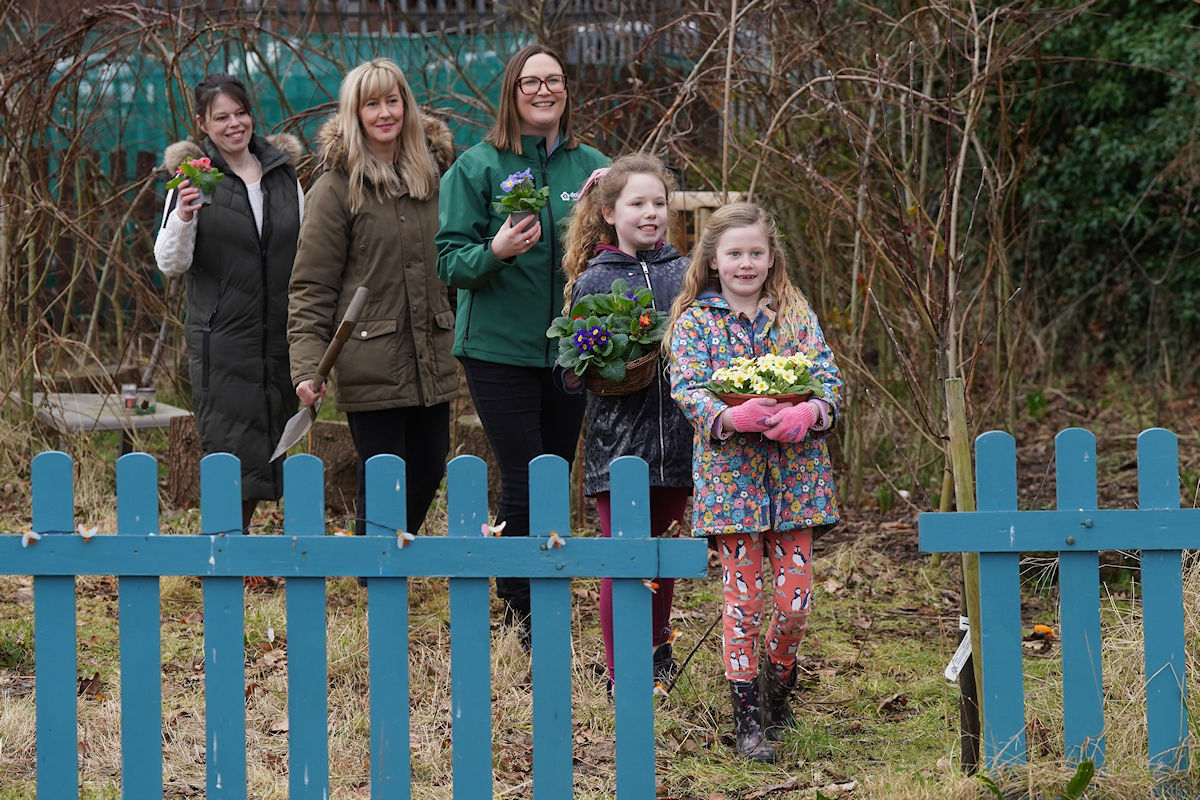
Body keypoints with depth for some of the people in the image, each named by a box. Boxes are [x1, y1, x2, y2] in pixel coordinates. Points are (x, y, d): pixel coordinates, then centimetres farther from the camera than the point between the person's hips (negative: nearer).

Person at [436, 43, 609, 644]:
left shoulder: (592, 167, 6)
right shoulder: (477, 167, -3)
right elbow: (451, 261, -6)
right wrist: (496, 251, -25)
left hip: (569, 345, 4)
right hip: (499, 347, -4)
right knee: (523, 481, -7)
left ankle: (540, 600, 25)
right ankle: (520, 605, 9)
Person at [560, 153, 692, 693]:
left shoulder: (684, 273, 6)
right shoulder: (591, 280, -1)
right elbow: (571, 367, 1)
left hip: (674, 439, 3)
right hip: (617, 440, -3)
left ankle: (657, 650, 35)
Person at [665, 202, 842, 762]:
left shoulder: (795, 313, 9)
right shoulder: (694, 321, 3)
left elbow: (828, 375, 2)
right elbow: (687, 389, -7)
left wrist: (810, 412, -20)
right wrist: (730, 416, -26)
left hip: (795, 470, 2)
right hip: (730, 472, -2)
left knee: (794, 598, 0)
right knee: (743, 596, -2)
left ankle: (779, 674, 29)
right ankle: (747, 717, 5)